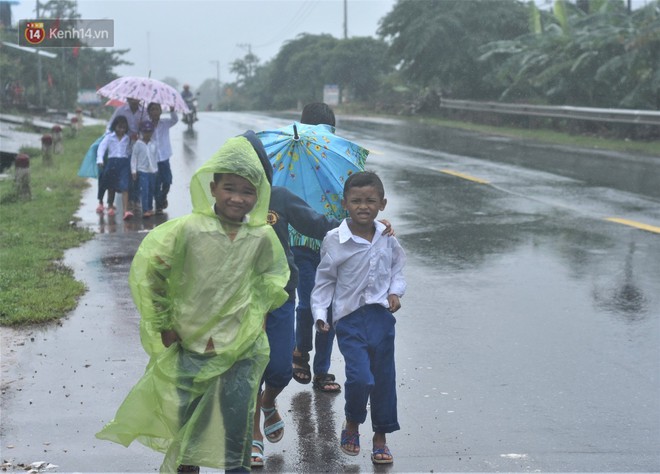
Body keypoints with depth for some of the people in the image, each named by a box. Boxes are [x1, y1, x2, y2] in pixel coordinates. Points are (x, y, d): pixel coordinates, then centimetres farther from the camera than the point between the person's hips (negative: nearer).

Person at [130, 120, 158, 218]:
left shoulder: (153, 144, 5)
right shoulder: (138, 144, -6)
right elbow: (133, 158, -4)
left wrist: (156, 169, 12)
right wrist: (134, 171, -7)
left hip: (152, 171, 4)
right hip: (142, 171, -4)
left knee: (151, 191, 13)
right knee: (144, 191, -11)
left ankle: (150, 208, 26)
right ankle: (145, 210, -13)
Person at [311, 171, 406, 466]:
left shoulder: (388, 238, 2)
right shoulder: (334, 240, -8)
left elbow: (397, 268, 17)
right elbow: (324, 281, 0)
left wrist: (396, 291, -1)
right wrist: (320, 313, -9)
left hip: (382, 316, 4)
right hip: (350, 318, -3)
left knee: (384, 379, 9)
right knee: (360, 378, -15)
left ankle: (380, 438, 25)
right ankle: (352, 424, 15)